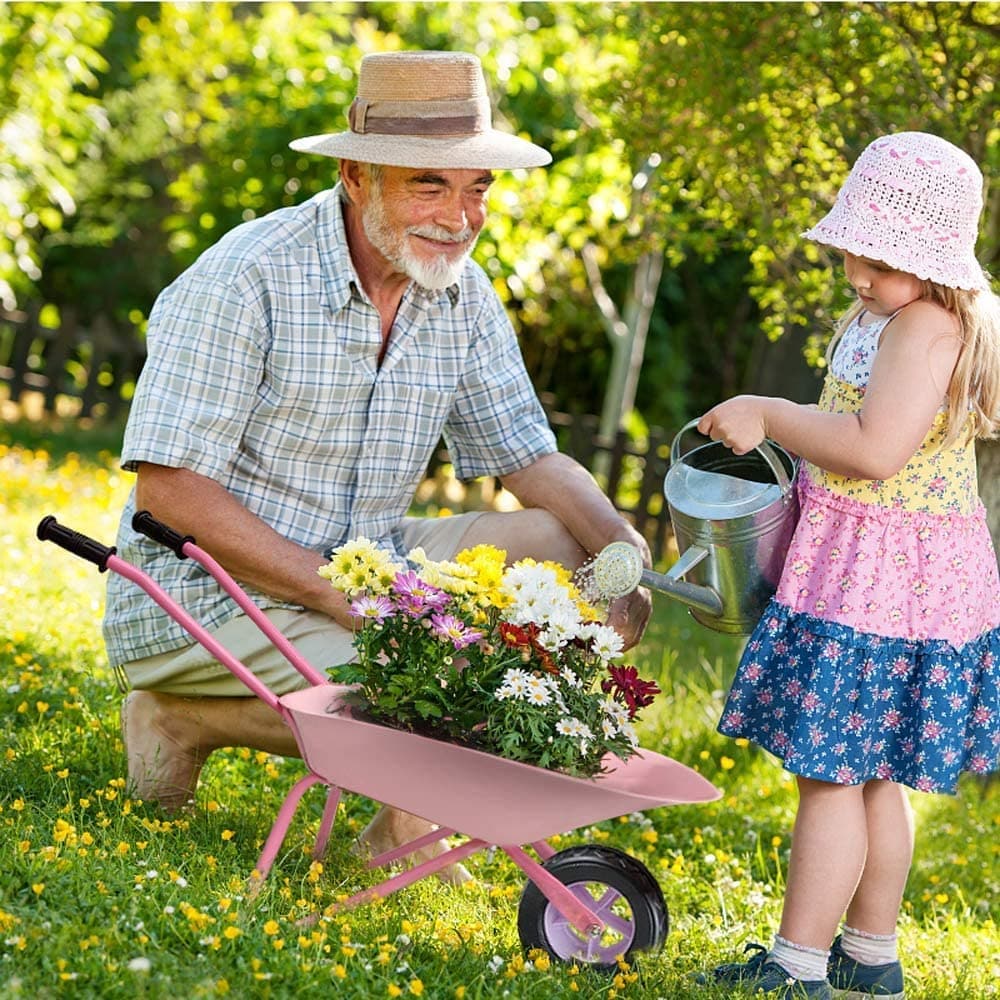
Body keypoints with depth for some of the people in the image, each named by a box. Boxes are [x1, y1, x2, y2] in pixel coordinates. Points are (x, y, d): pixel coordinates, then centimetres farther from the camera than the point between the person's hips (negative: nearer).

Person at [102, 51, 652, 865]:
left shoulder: (463, 294, 2)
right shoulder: (247, 280, -20)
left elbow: (532, 460, 6)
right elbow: (168, 488, -22)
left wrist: (624, 548, -16)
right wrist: (342, 594, -28)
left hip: (363, 565, 8)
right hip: (206, 593, -7)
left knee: (571, 548, -6)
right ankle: (187, 717, -4)